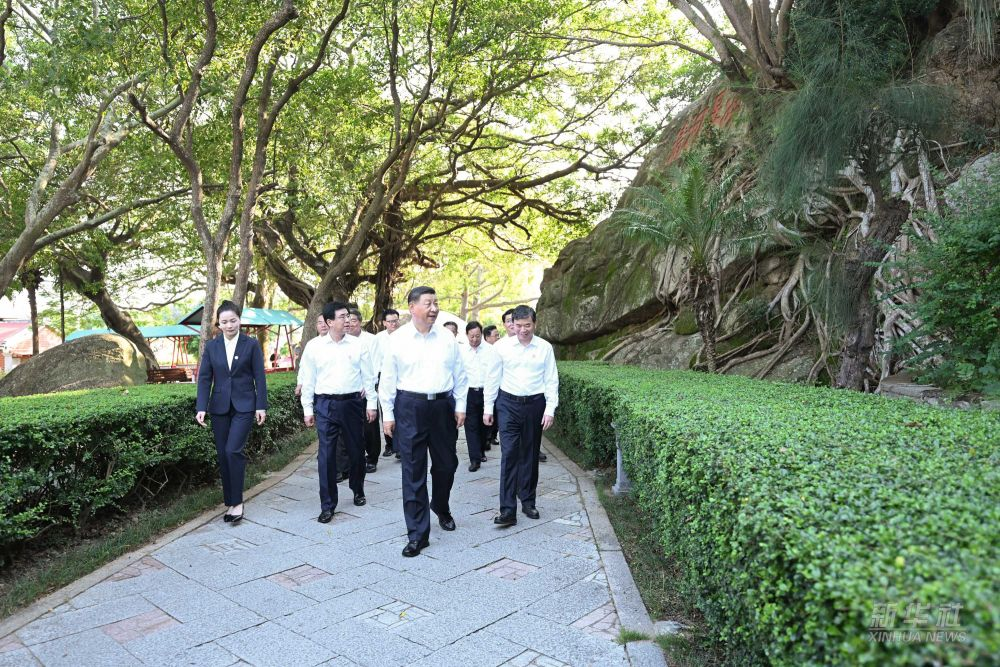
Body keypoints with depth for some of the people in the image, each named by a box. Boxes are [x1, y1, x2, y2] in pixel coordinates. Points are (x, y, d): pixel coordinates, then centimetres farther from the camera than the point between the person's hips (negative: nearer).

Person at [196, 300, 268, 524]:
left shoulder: (251, 344, -2)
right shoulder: (211, 346, 5)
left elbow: (259, 377, -2)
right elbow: (204, 378, 3)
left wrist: (261, 406, -6)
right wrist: (201, 407, -5)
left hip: (244, 406, -3)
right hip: (220, 407, 4)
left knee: (233, 450, -15)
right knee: (223, 454, 6)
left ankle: (237, 502, -4)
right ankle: (230, 503, 17)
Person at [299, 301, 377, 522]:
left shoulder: (358, 345, 1)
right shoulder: (314, 346, 0)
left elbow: (368, 377, 5)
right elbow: (308, 379, 5)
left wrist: (371, 404, 2)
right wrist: (308, 409, 4)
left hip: (352, 402, 1)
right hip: (325, 404, -1)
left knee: (356, 450, 12)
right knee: (326, 454, -1)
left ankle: (358, 491, 36)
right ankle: (327, 505, 9)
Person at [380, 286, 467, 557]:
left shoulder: (447, 338, 3)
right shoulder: (397, 339, -3)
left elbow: (460, 375, 9)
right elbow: (388, 380, 0)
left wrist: (460, 406, 5)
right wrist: (388, 414, 0)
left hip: (443, 406, 3)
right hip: (410, 407, -2)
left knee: (446, 464, 15)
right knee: (413, 471, 1)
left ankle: (441, 508, 45)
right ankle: (417, 534, 10)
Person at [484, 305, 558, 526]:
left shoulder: (545, 348, 0)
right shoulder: (502, 346, -1)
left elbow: (551, 380, 3)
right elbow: (493, 378, 5)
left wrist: (550, 409, -3)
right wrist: (488, 408, 5)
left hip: (535, 404, 1)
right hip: (508, 404, -1)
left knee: (530, 455, 11)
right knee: (509, 454, -8)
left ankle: (528, 501, 27)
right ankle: (508, 510, -6)